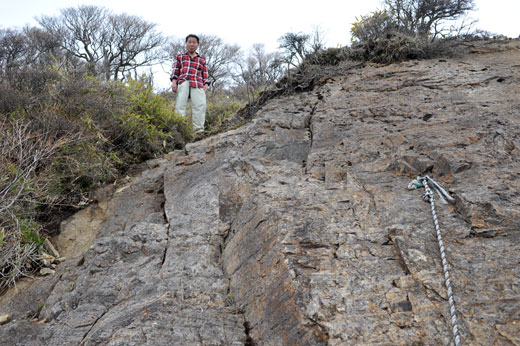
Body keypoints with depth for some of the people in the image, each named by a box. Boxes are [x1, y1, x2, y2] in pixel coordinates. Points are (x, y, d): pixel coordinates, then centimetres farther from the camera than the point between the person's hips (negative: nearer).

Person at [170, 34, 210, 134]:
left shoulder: (202, 60, 30)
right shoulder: (180, 57, 29)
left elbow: (205, 75, 22)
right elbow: (175, 70, 18)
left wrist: (206, 85, 4)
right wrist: (174, 81, 1)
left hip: (198, 84, 0)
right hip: (183, 82, 0)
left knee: (200, 105, -21)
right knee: (180, 104, -20)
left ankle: (199, 130, -26)